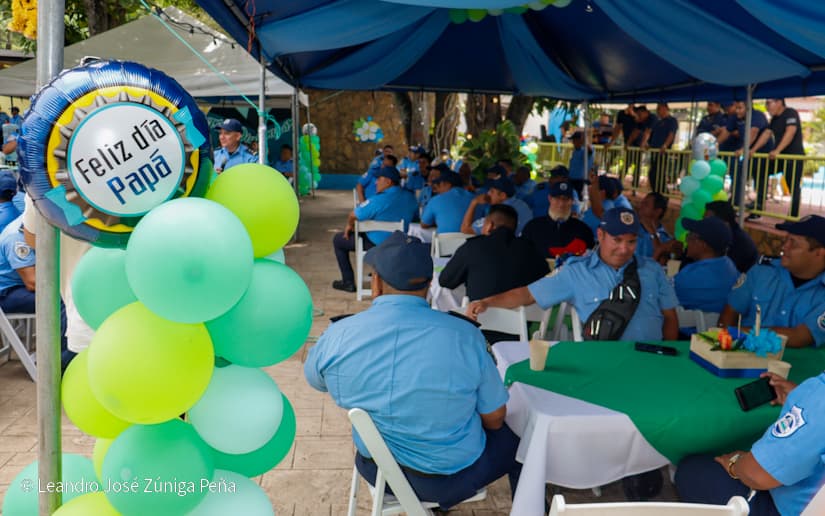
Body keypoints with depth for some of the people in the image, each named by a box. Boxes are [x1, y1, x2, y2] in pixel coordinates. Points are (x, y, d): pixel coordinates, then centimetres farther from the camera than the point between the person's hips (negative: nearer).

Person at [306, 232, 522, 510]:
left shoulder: (337, 336, -17)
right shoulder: (464, 335, -22)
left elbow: (314, 379, 6)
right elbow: (494, 418, -10)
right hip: (450, 478, -3)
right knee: (519, 436, 24)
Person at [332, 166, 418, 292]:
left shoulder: (378, 200, -26)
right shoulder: (410, 197, -6)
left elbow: (353, 216, -16)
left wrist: (350, 225, 8)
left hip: (376, 245, -7)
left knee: (338, 239, 12)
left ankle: (348, 282, 14)